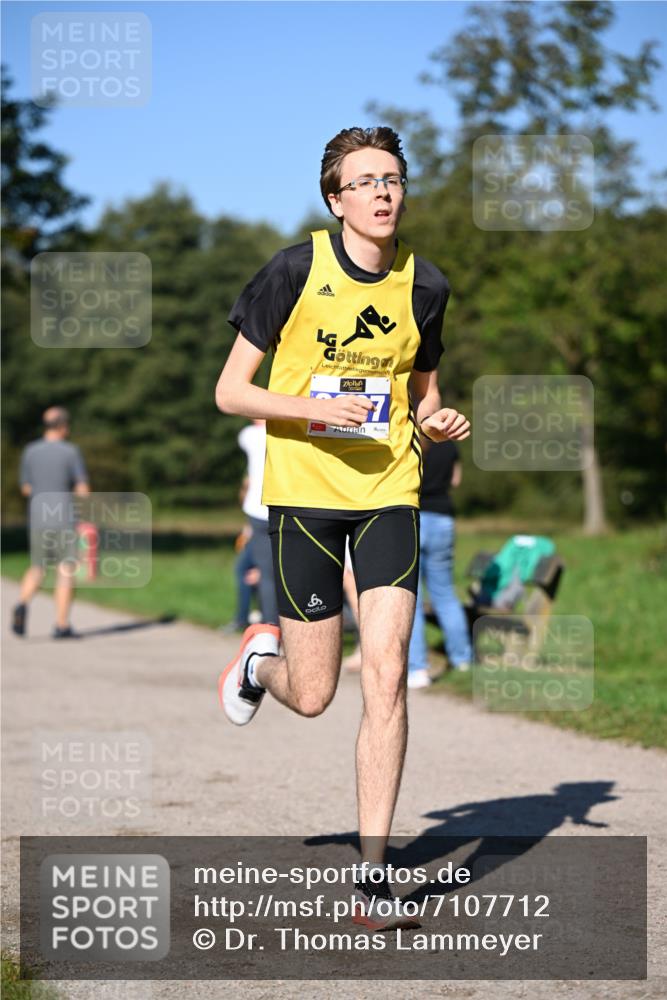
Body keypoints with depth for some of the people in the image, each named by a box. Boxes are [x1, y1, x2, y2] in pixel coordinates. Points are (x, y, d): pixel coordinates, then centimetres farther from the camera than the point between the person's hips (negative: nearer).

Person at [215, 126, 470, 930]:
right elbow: (229, 391, -5)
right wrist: (314, 409, -21)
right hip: (304, 493, -2)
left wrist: (437, 422, -6)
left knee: (385, 677, -10)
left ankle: (372, 876, -3)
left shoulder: (424, 286, 3)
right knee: (313, 696, 1)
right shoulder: (295, 272, -8)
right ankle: (262, 656, 40)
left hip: (389, 494, 2)